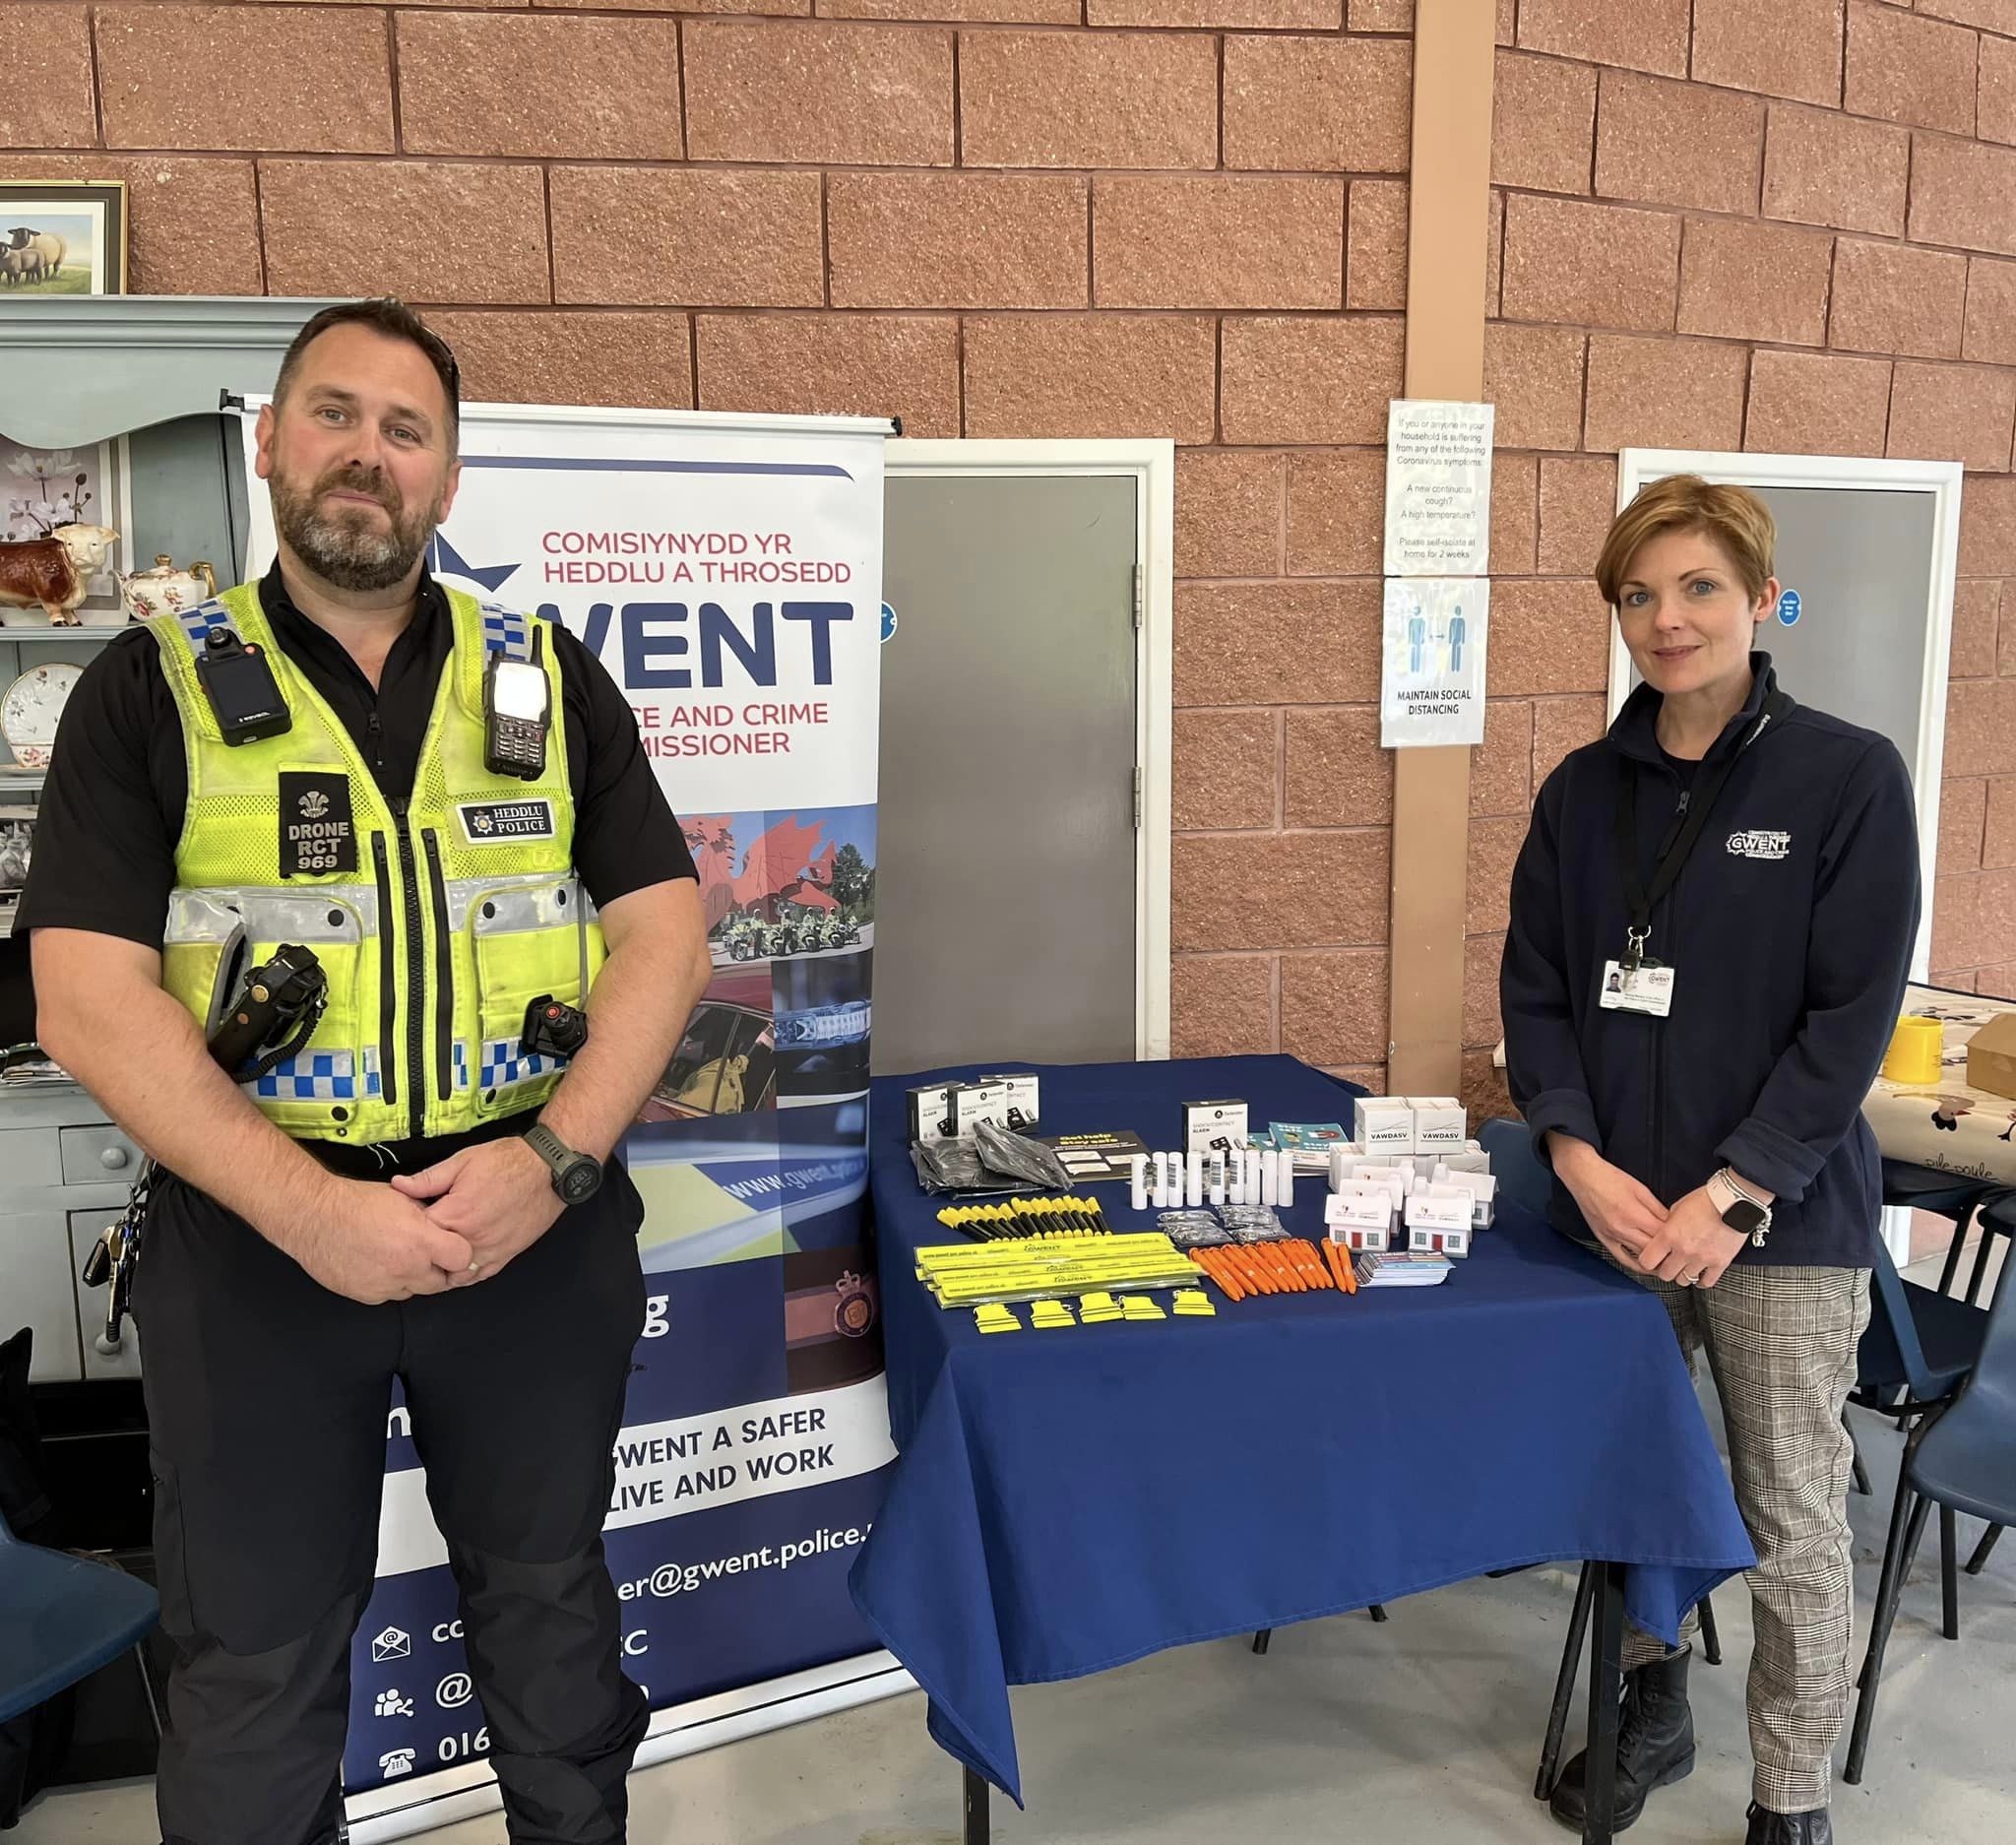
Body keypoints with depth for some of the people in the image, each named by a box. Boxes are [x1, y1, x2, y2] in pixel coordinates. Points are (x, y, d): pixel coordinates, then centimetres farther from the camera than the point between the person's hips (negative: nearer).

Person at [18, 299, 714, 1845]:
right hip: (256, 1240, -1)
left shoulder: (549, 678, 4)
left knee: (550, 1614, 20)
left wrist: (553, 1158, -16)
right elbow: (91, 1004, -8)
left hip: (536, 1225, 2)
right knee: (255, 1665, 14)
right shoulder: (153, 690, 0)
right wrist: (308, 1210, -19)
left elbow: (663, 933, -1)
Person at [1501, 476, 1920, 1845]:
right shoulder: (1585, 792, 6)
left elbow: (1854, 1015, -10)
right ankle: (1650, 1712, 39)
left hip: (1784, 1222, -3)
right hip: (1613, 1211, 4)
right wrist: (1584, 1160, -9)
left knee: (1793, 1526, 7)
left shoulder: (1849, 779, -7)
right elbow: (1535, 989, 5)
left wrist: (1730, 1195, -16)